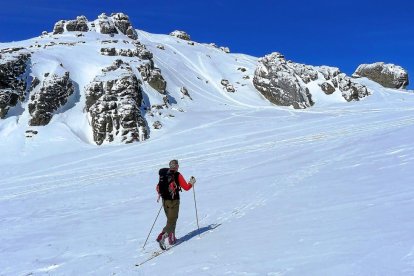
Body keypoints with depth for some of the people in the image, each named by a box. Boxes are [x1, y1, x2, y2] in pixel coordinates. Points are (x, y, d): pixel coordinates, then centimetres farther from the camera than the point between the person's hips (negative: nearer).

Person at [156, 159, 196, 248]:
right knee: (172, 221, -3)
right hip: (174, 201, -6)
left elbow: (158, 187, 12)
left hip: (164, 200, 6)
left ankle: (171, 239, 25)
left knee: (170, 219, 20)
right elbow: (186, 187, -6)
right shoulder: (177, 175, -10)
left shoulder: (163, 174, 5)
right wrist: (191, 183, 13)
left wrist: (160, 194, 30)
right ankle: (162, 236, -22)